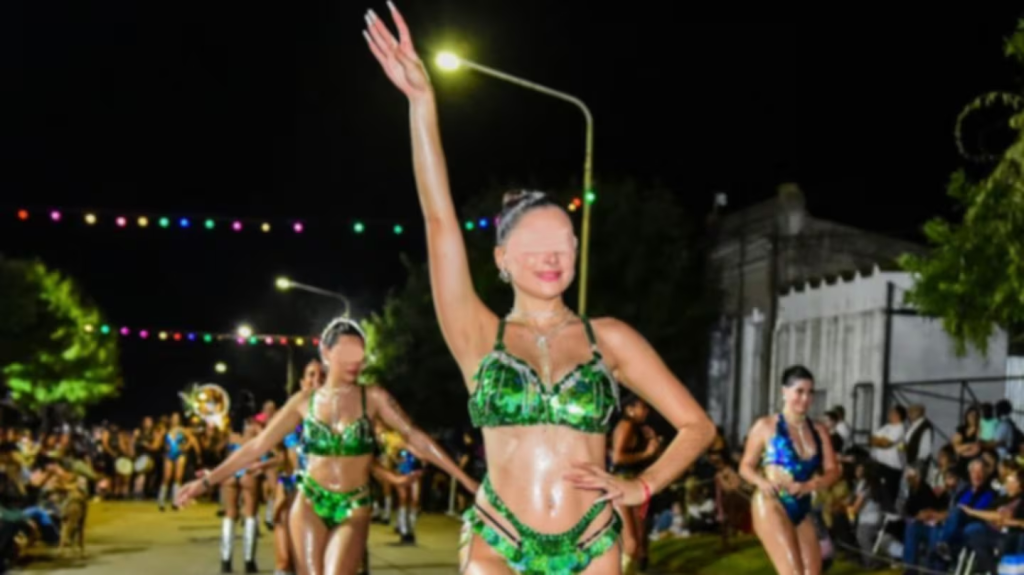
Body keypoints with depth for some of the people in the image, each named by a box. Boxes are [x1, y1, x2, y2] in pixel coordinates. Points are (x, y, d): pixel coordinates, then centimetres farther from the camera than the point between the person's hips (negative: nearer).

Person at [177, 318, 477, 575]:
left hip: (354, 509, -1)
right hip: (310, 504, 1)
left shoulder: (373, 397, -2)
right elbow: (257, 446, 5)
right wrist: (207, 481, 3)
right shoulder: (305, 401, 2)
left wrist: (465, 480, -12)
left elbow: (416, 437, -6)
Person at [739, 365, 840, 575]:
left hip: (802, 509, 6)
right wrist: (762, 482, -19)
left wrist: (809, 485, -13)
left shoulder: (819, 431, 13)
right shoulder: (766, 426, 0)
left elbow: (832, 471, 7)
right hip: (771, 505, -6)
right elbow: (746, 466, 2)